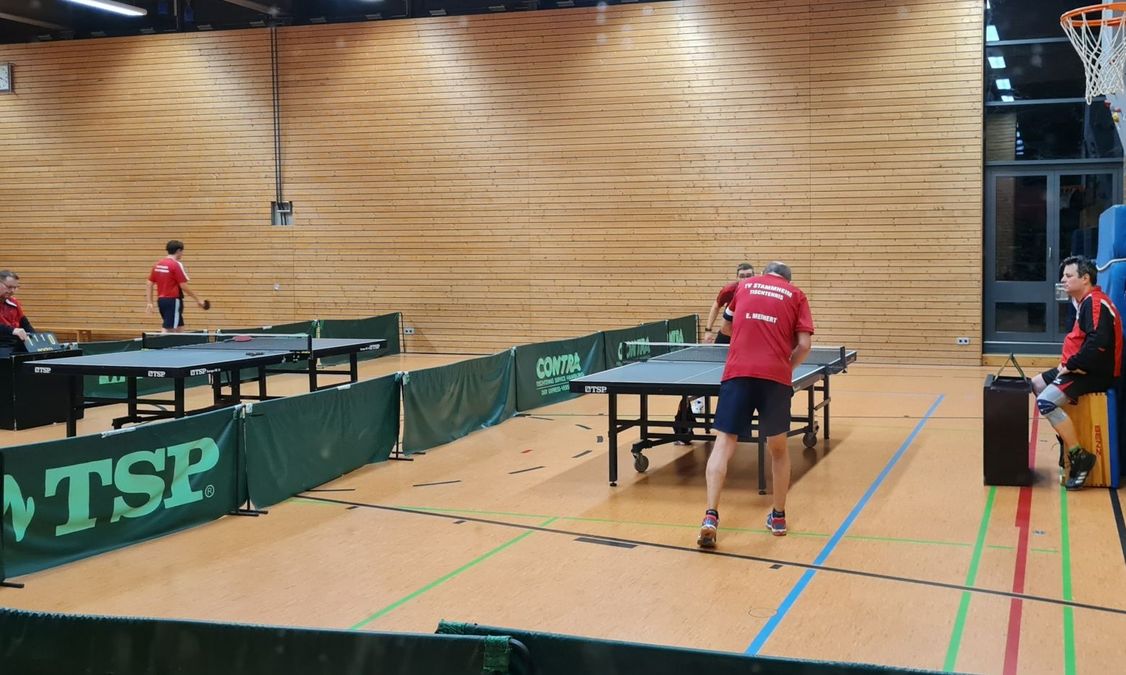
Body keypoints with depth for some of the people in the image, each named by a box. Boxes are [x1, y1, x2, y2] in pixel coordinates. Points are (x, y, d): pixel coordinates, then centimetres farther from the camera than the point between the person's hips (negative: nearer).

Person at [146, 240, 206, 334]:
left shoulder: (158, 264, 10)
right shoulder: (176, 264, -12)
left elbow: (149, 284, 9)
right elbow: (184, 286, -14)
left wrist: (149, 302, 11)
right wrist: (198, 300, -5)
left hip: (161, 300, 8)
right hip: (173, 301, -8)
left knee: (179, 329, 16)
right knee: (167, 330, -8)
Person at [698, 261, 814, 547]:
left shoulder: (745, 286, 21)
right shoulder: (796, 295, 15)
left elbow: (727, 327, 36)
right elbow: (804, 345, 3)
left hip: (737, 373, 0)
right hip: (776, 378, 0)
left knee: (723, 444, 0)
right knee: (778, 449, 19)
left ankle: (711, 516, -16)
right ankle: (778, 517, 27)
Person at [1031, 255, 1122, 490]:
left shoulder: (1095, 303, -17)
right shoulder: (1084, 302, 16)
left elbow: (1098, 343, -30)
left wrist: (1071, 365, -20)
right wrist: (1068, 364, 9)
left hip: (1097, 373, -11)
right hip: (1082, 368, 11)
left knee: (1046, 401, -24)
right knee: (1036, 385, 18)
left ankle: (1079, 456, -18)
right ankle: (1066, 439, 21)